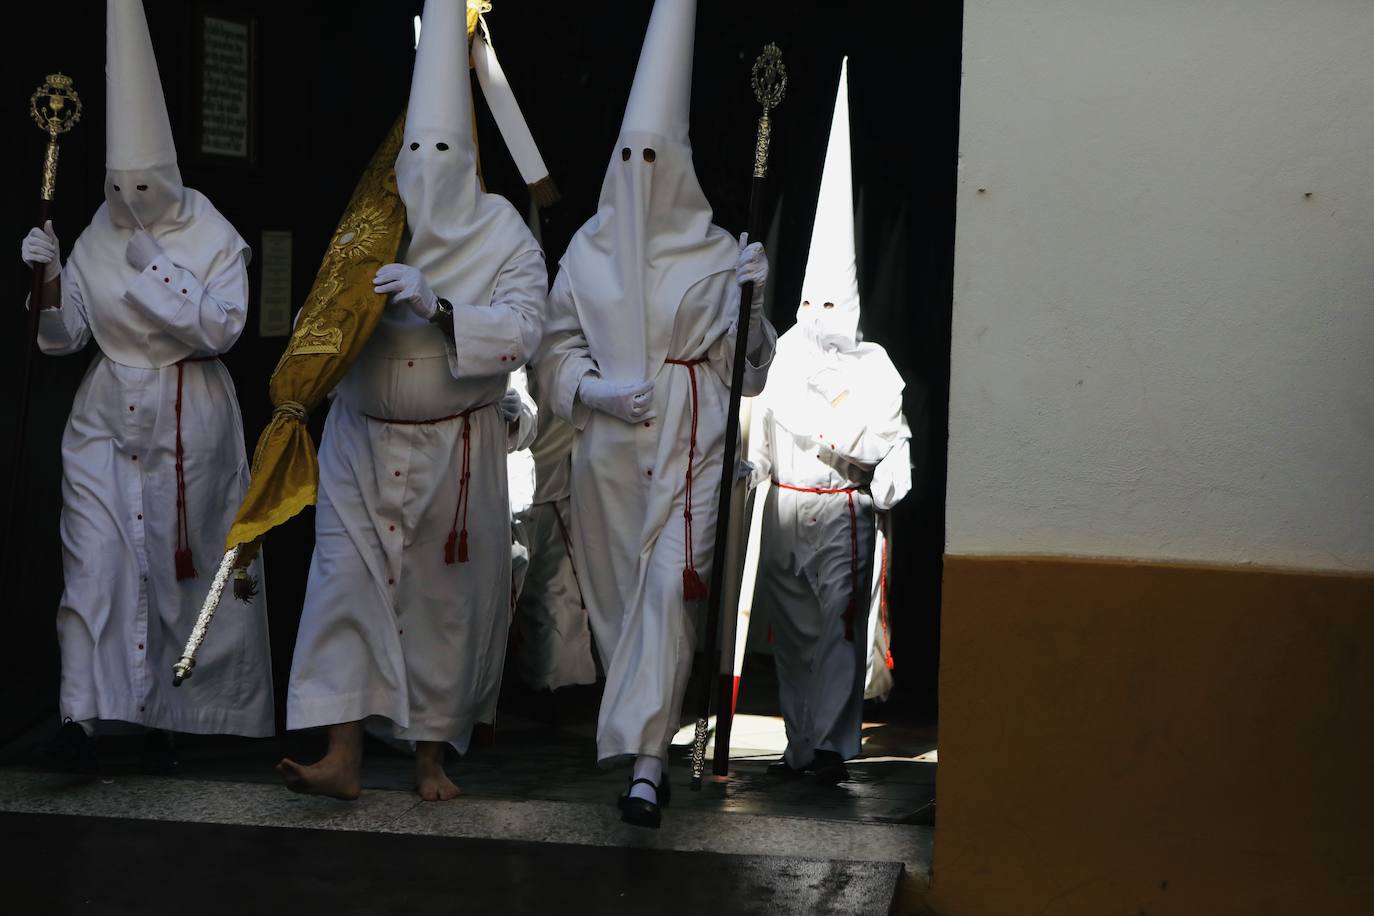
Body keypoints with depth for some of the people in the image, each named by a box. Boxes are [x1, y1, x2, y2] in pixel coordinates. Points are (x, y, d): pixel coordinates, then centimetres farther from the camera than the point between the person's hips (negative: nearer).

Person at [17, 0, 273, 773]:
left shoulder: (215, 239, -4)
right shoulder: (98, 239, 5)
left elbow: (220, 327, -14)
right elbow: (64, 336, 7)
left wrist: (152, 268, -15)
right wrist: (50, 278, -12)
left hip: (189, 425, -2)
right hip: (106, 418, 2)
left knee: (179, 565, 4)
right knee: (95, 558, -11)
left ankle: (165, 719, 15)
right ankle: (86, 717, -15)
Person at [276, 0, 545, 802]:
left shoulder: (503, 238, -3)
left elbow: (520, 332, -17)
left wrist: (438, 304, -29)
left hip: (455, 450, -2)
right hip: (363, 442, 2)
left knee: (445, 596, 4)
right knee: (346, 580, -7)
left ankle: (433, 753, 18)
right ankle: (344, 757, -8)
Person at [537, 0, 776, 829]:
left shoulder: (717, 253, 2)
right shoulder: (588, 248, 10)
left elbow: (746, 364, 3)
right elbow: (559, 347, 12)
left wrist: (750, 299, -15)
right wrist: (595, 389, -8)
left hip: (690, 440, -3)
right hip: (607, 440, 4)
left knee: (671, 584, -15)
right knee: (618, 589, 8)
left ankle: (646, 760, -20)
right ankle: (645, 744, 23)